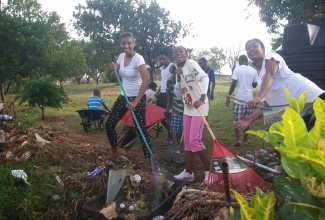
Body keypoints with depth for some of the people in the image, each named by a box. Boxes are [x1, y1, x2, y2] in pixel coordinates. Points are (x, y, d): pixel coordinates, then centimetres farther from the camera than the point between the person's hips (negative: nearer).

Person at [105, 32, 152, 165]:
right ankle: (114, 153, 29)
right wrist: (114, 70, -12)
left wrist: (135, 102, -30)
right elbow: (113, 78, 11)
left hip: (137, 98, -7)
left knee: (141, 129, -6)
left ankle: (148, 161, 3)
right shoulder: (121, 56, 5)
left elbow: (146, 81, -29)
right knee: (109, 124, 9)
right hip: (123, 97, 7)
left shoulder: (138, 58, -17)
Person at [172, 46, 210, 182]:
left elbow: (205, 77, -25)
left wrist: (202, 99, -34)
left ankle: (209, 170, 9)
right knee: (187, 141, 10)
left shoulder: (191, 63, -10)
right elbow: (178, 94, 9)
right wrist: (178, 78, -5)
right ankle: (188, 172, 21)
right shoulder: (179, 70, 12)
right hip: (187, 109, 8)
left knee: (194, 140, -8)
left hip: (199, 108, -8)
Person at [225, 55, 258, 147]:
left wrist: (228, 97, -5)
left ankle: (237, 140, -5)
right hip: (249, 98, 4)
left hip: (239, 98, -4)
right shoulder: (253, 70, 6)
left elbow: (233, 84, -10)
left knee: (237, 120, 1)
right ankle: (245, 139, 21)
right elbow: (254, 85, 15)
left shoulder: (237, 69, -4)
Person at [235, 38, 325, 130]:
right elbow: (268, 104, 19)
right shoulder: (261, 78, 24)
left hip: (310, 97, -8)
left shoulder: (271, 56, 4)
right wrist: (250, 119, 8)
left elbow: (270, 75, -19)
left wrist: (259, 97, -36)